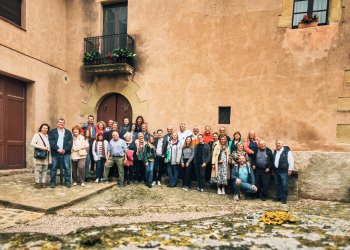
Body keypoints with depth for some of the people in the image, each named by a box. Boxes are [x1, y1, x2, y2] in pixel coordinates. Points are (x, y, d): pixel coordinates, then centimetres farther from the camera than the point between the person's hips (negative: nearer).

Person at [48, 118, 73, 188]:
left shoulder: (68, 132, 12)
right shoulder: (52, 132, 8)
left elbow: (70, 142, 3)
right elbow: (51, 142, -3)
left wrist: (65, 149, -10)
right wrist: (57, 149, -14)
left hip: (66, 153, 1)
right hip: (55, 153, 0)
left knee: (67, 167, 1)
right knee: (53, 167, 4)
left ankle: (67, 181, 9)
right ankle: (52, 182, 16)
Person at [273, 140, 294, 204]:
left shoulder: (287, 151, -7)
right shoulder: (275, 151, 14)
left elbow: (291, 161, -9)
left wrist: (290, 169, -12)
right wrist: (273, 168, 17)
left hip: (284, 171, -6)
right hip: (276, 171, 6)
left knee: (284, 185, -3)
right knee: (277, 184, 12)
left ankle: (284, 198, 6)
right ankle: (278, 197, 22)